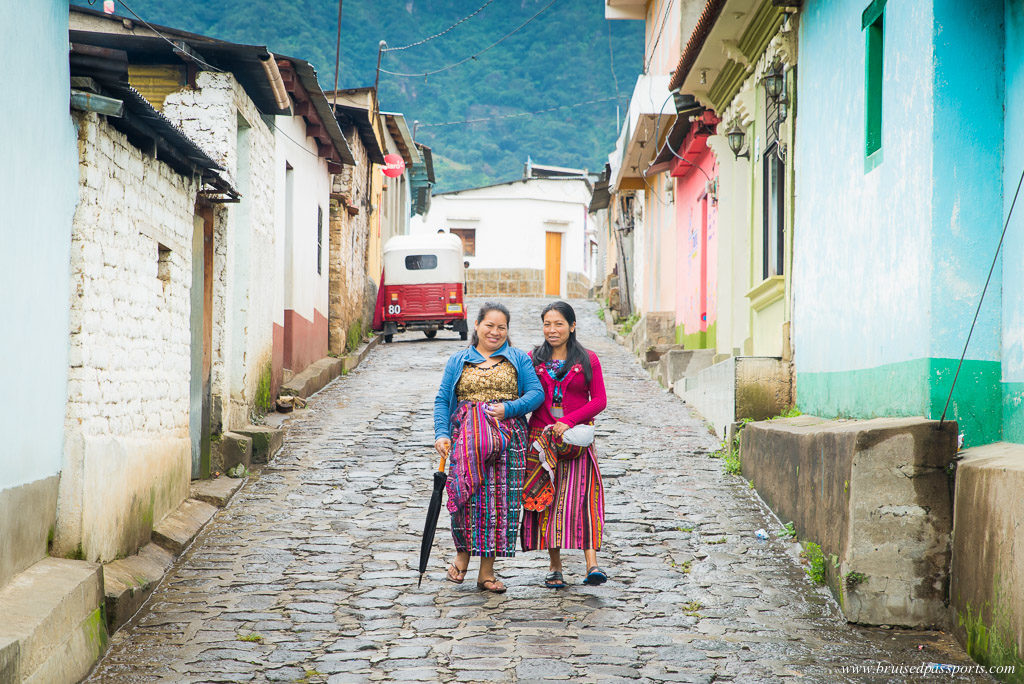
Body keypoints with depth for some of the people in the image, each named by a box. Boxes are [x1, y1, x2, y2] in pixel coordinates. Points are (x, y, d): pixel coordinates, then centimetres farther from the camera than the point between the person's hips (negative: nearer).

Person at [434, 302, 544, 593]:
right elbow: (442, 401, 9)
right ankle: (462, 552, 6)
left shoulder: (519, 359, 12)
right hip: (466, 435, -1)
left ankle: (487, 572, 4)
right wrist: (441, 434, -5)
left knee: (501, 500, -2)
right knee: (468, 494, -17)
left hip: (508, 437, 1)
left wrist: (508, 408, -13)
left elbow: (537, 393, 3)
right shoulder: (458, 361, 13)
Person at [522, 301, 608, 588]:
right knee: (546, 500, -1)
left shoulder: (587, 360, 5)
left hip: (577, 438, -2)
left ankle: (592, 564, -21)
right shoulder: (533, 359, 9)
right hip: (541, 438, 2)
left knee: (582, 498, -13)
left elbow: (599, 401, 0)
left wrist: (568, 421, -11)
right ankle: (555, 567, 6)